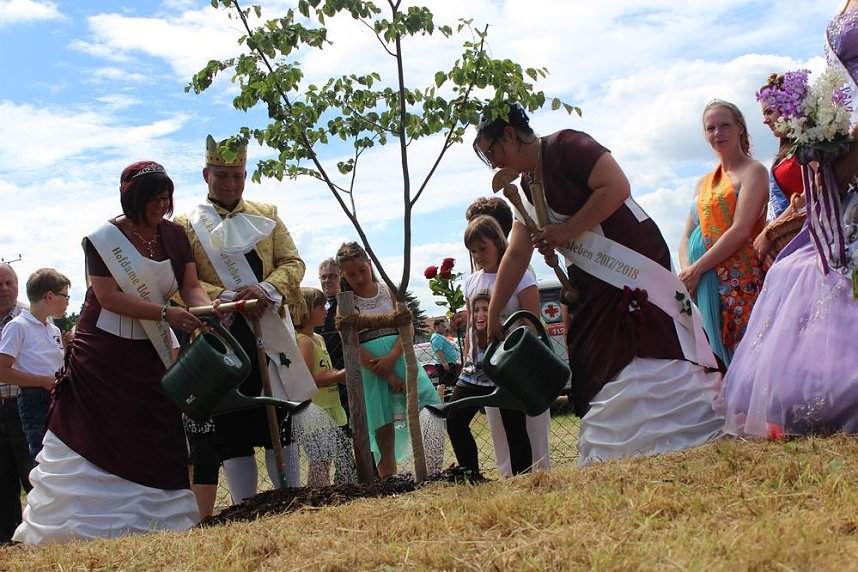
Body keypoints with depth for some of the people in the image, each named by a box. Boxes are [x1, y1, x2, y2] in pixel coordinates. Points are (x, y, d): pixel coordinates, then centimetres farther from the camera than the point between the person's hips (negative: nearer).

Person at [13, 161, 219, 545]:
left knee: (153, 446, 5)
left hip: (149, 355, 5)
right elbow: (109, 297, -19)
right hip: (103, 355, -5)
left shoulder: (174, 235, 3)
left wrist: (208, 309, -25)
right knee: (95, 447, -2)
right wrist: (166, 313, -27)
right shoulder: (104, 239, -11)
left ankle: (151, 525, 12)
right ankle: (87, 529, 6)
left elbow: (191, 287, -1)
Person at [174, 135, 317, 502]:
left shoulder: (267, 215, 14)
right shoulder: (186, 225, 5)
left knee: (279, 421, 6)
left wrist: (266, 289, -13)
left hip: (271, 333, 2)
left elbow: (292, 263, 8)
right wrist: (229, 298, -18)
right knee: (232, 430, 0)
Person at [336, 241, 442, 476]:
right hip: (370, 368, -2)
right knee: (384, 433, 0)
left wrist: (392, 358, -16)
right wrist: (388, 376, -14)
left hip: (400, 358, 2)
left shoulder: (388, 291, 10)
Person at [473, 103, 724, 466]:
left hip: (633, 267, -9)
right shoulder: (526, 188, 16)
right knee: (593, 364, 6)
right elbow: (516, 256, 16)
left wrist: (566, 231, -15)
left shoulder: (566, 147, -9)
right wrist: (492, 317, 14)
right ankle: (611, 452, 11)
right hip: (593, 283, 9)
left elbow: (616, 187, -21)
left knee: (647, 351, -14)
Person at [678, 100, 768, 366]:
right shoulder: (704, 183, 21)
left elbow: (740, 230, -11)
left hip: (740, 277, -6)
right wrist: (686, 270, -5)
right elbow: (687, 236, 16)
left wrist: (696, 269, -12)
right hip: (704, 284, 6)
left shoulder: (753, 171, 0)